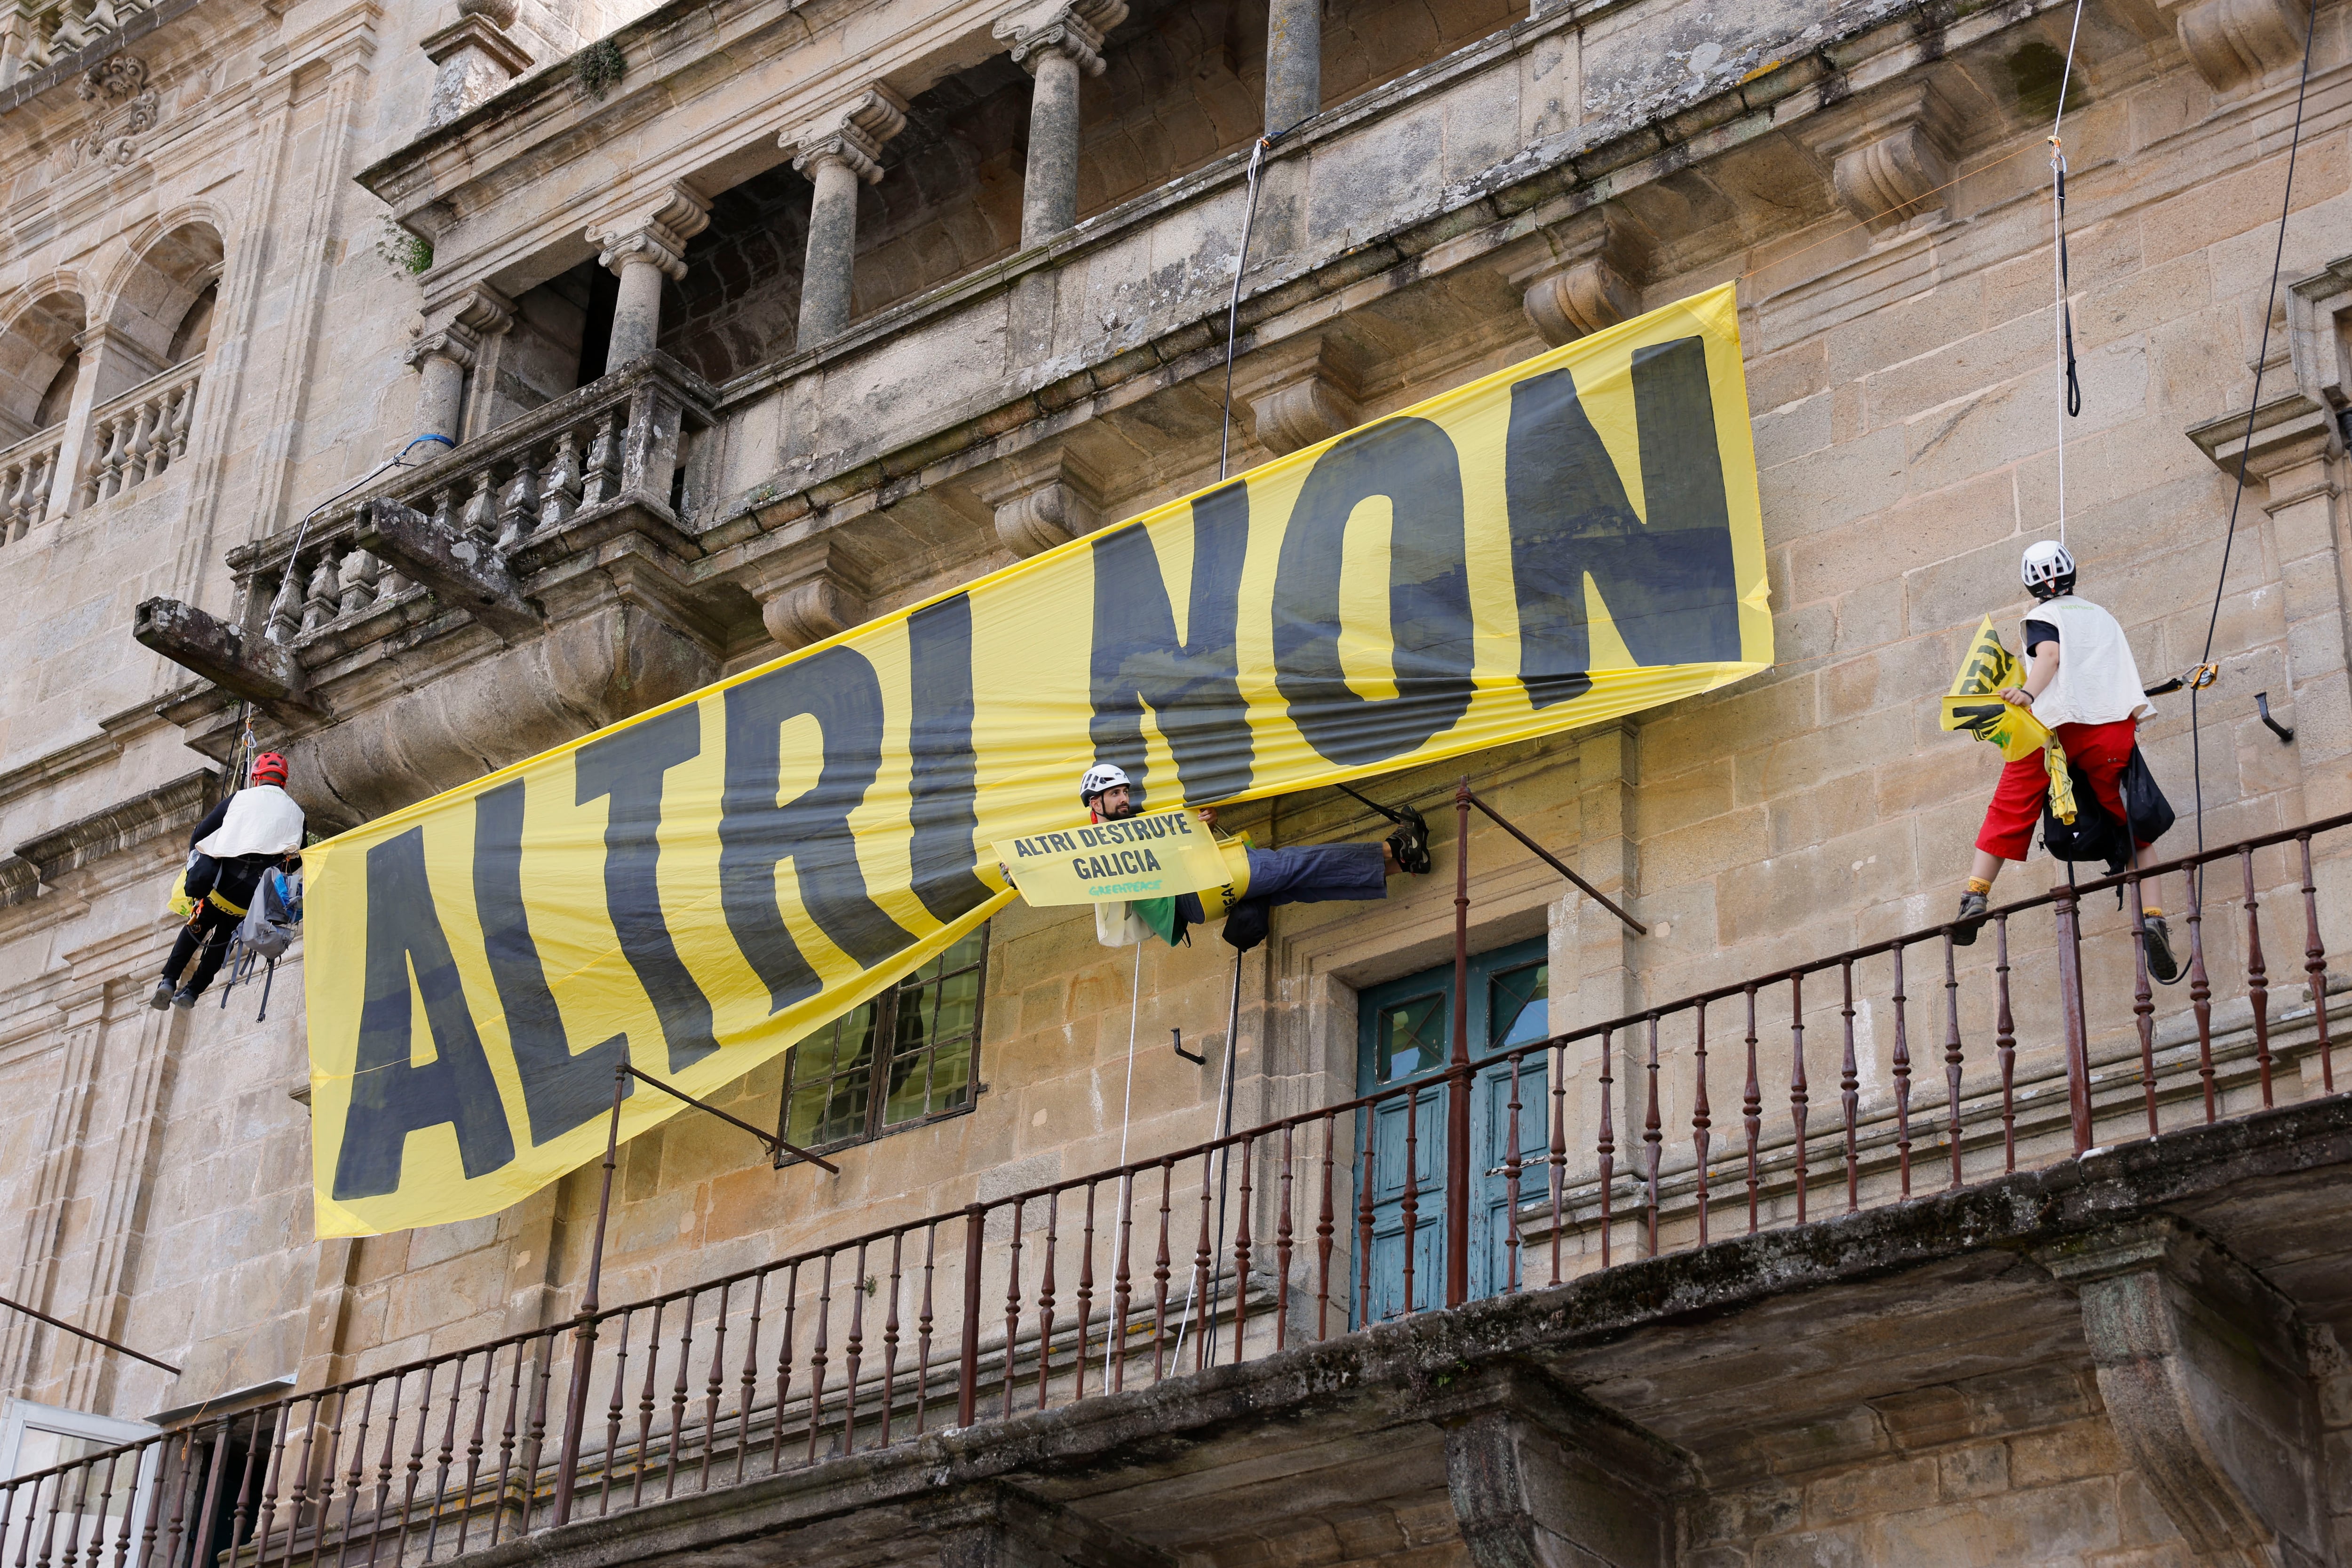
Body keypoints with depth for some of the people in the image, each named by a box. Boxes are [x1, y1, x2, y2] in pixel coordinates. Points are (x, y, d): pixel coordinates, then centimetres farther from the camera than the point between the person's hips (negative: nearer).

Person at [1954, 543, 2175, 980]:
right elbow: (2130, 666, 25)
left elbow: (2050, 653, -10)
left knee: (2010, 811, 6)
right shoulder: (2103, 616, 26)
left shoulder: (2041, 616, 11)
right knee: (2133, 825, 5)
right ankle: (2152, 915, -12)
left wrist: (2028, 693, -25)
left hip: (2054, 723, -3)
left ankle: (1976, 896, -7)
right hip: (2112, 726, 3)